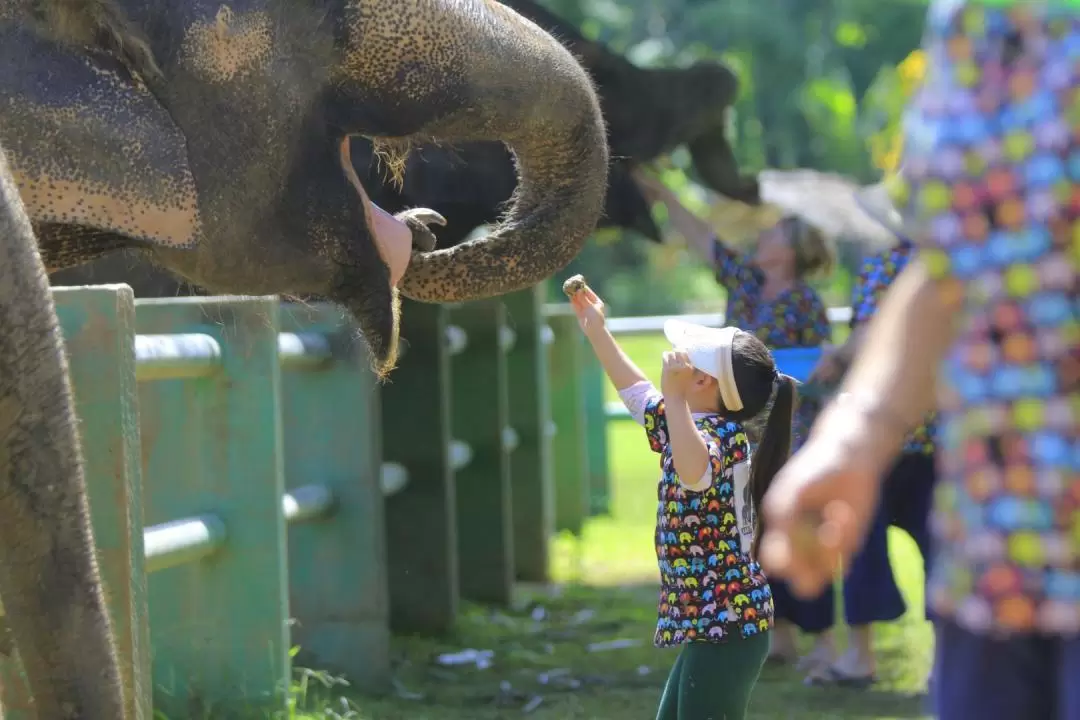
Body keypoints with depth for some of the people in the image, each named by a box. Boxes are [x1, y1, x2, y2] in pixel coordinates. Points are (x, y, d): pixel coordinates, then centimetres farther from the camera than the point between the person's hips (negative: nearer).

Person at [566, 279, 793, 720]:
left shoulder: (719, 435, -17)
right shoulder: (696, 427, 13)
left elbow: (695, 473, -43)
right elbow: (636, 390, 31)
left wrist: (674, 396, -44)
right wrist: (595, 331, 34)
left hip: (727, 629, -11)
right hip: (709, 626, 11)